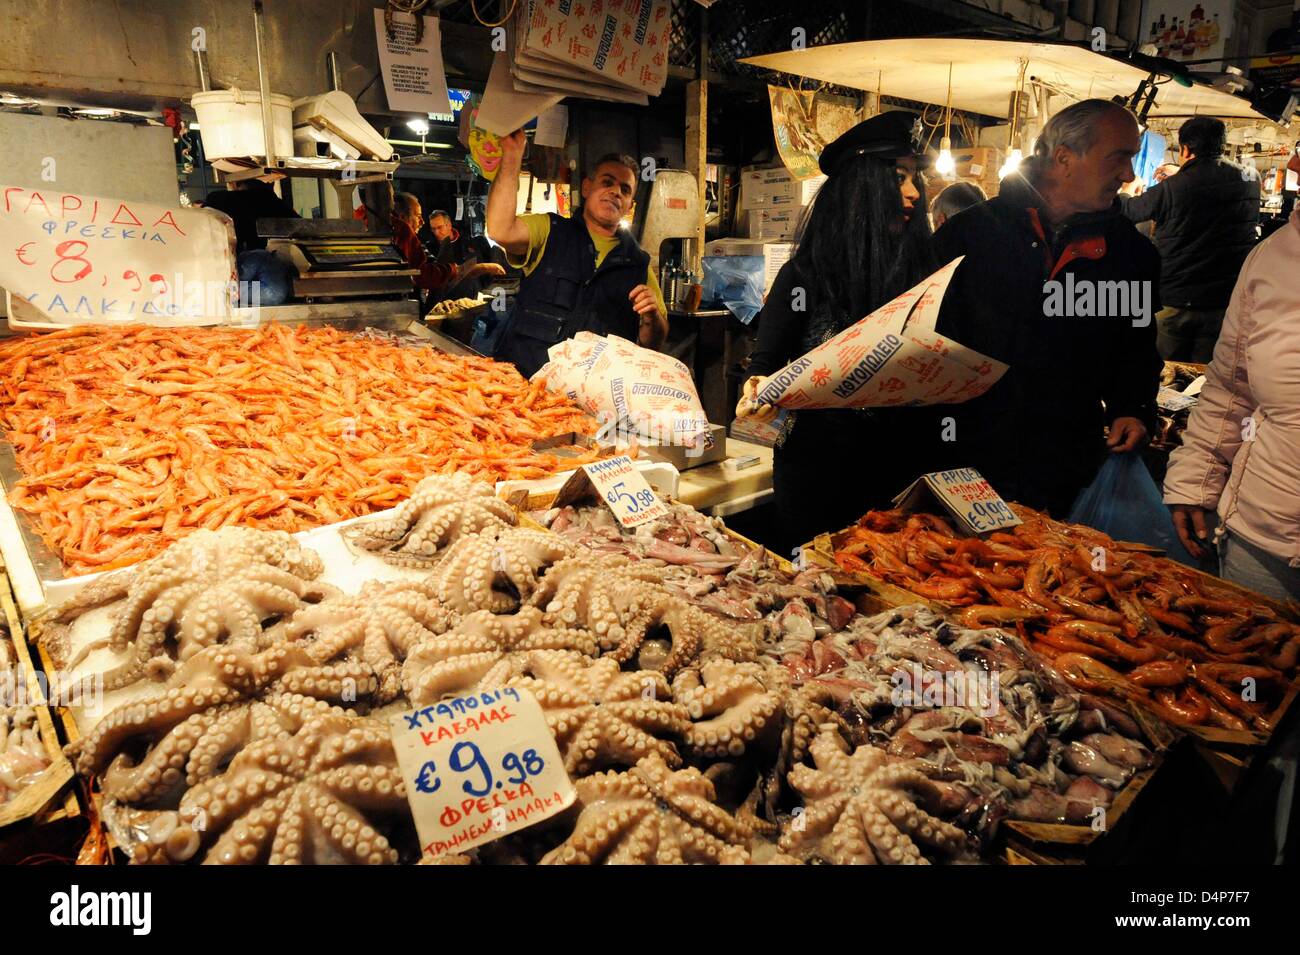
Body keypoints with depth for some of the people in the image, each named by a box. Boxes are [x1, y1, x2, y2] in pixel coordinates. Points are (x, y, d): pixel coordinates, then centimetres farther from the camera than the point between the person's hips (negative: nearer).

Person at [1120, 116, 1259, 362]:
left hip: (1175, 302, -3)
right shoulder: (1251, 179, 1)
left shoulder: (1171, 188, -13)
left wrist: (1128, 193, 25)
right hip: (1224, 303, 3)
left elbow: (1128, 210, 3)